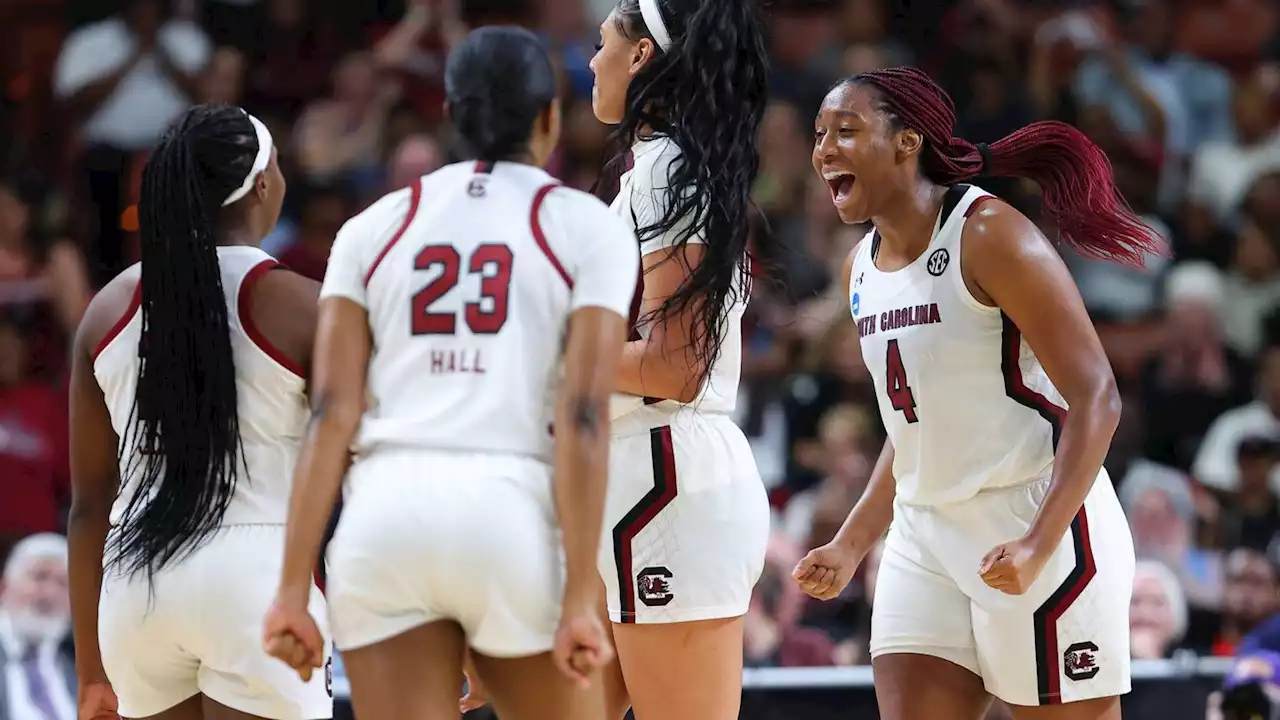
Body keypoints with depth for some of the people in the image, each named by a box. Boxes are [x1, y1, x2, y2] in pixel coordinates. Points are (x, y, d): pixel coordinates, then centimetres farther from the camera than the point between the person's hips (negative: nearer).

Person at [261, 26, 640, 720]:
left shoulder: (374, 227, 15)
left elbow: (331, 411, 5)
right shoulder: (589, 227, 7)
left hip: (387, 512, 2)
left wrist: (293, 588, 2)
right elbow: (584, 417, -4)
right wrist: (579, 598, -8)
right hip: (514, 513, -2)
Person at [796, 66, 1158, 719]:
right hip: (925, 538, 8)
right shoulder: (862, 269, 12)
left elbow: (1095, 399, -16)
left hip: (1038, 524, -8)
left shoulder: (990, 237, -13)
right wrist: (850, 545, 14)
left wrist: (1039, 543, -26)